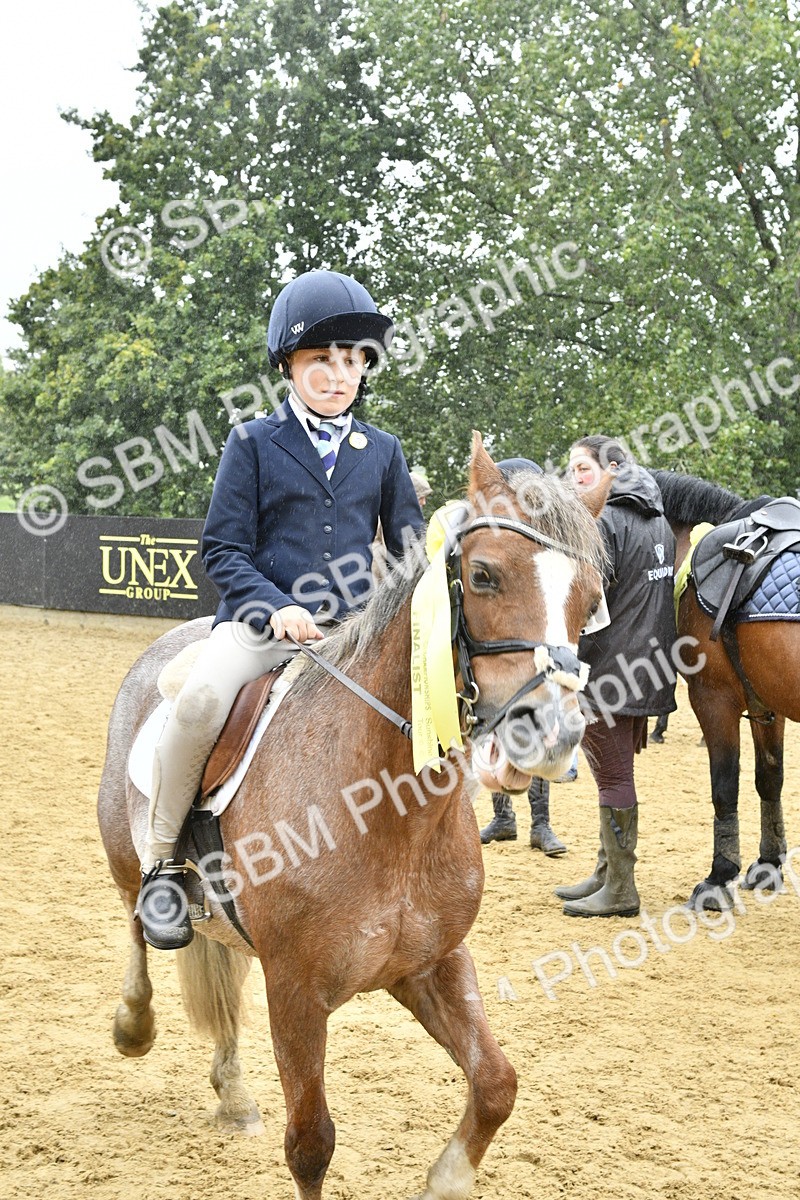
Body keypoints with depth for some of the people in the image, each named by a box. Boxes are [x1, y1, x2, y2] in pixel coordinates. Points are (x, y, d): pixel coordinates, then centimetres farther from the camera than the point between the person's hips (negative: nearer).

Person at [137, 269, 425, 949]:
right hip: (262, 619, -3)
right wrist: (275, 606, -17)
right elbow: (223, 550, 0)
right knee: (201, 700, -32)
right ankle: (163, 861, -13)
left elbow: (410, 547, 16)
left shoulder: (382, 451, 11)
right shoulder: (254, 444, 3)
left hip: (355, 626, 3)